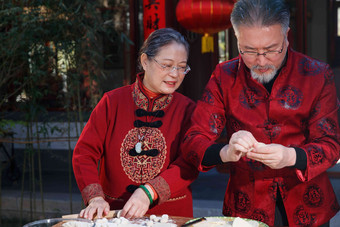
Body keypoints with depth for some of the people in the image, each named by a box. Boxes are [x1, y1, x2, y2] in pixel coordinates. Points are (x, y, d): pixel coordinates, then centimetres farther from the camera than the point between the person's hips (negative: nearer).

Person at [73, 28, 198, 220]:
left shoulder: (187, 109, 5)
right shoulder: (113, 101, 7)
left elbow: (189, 165, -4)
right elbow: (84, 152, 3)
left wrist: (149, 193, -18)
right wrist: (95, 198, -12)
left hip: (171, 214, 0)